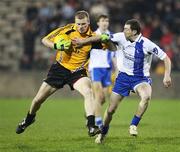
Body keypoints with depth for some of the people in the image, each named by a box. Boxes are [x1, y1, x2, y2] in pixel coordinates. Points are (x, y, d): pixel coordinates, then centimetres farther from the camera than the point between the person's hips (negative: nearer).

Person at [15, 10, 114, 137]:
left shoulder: (92, 38, -12)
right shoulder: (67, 30, -11)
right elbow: (45, 40, -4)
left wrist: (106, 39, -34)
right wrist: (56, 46, -24)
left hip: (77, 72, -1)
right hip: (60, 68, 1)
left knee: (88, 92, -32)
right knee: (38, 99, 8)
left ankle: (91, 126, -33)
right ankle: (29, 119, 40)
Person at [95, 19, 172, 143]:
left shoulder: (146, 44, -19)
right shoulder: (122, 37, -8)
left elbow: (166, 58, -14)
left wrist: (167, 75, -25)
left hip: (141, 78, -4)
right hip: (124, 76, 4)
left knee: (146, 96, -37)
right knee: (110, 110, 3)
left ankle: (134, 125, -20)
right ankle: (103, 133, 29)